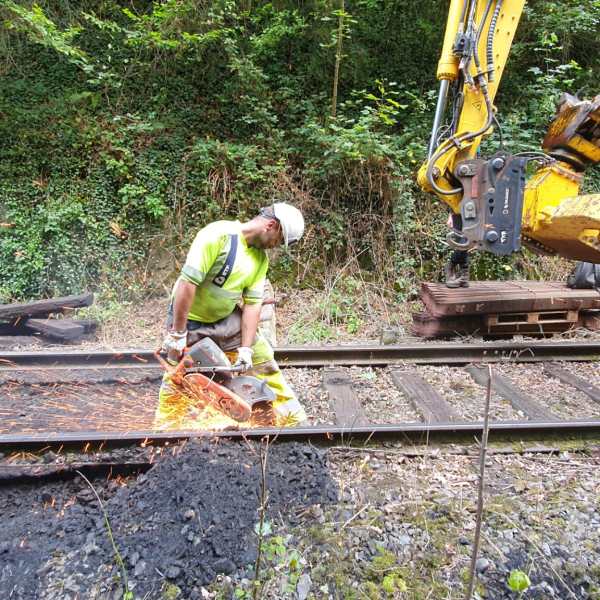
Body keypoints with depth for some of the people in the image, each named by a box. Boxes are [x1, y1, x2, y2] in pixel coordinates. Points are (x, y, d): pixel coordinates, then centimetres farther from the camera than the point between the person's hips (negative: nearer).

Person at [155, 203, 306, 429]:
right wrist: (178, 333, -26)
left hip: (227, 318, 6)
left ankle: (291, 418, 22)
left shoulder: (261, 258, -5)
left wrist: (245, 348, -13)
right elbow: (187, 282, -29)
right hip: (188, 317, -6)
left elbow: (252, 303, -7)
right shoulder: (217, 234, -27)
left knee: (262, 360, 8)